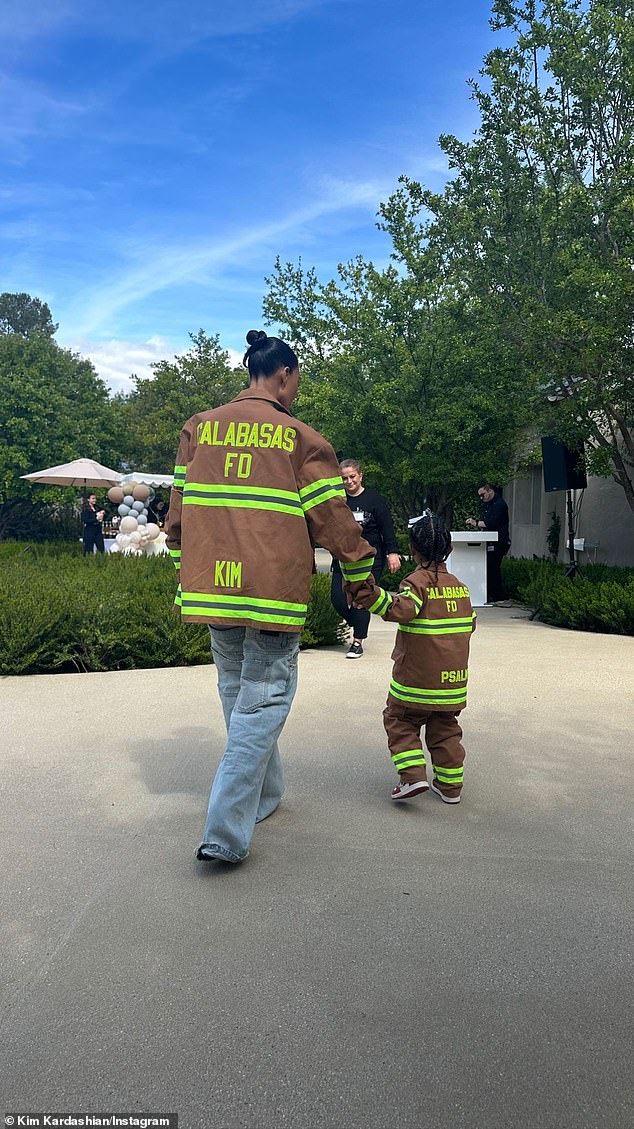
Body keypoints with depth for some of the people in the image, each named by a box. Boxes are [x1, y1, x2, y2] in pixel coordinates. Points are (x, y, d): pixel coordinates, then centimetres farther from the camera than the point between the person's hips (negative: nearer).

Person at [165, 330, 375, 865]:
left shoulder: (199, 429, 10)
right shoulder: (300, 438, -2)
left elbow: (179, 511, 13)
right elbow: (333, 518, -2)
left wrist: (188, 571, 25)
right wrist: (360, 578, 10)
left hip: (212, 585, 5)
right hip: (273, 589, -5)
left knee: (236, 690, 19)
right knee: (264, 699, 2)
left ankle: (263, 794, 35)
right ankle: (227, 830, -1)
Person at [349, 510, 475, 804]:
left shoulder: (417, 581, -14)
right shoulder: (459, 586, 8)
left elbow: (400, 609, -32)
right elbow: (469, 624, 17)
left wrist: (371, 592, -39)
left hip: (416, 678, -6)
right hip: (452, 678, 6)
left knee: (400, 722, 9)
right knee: (445, 729, 16)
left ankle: (413, 776, -2)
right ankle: (450, 785, 20)